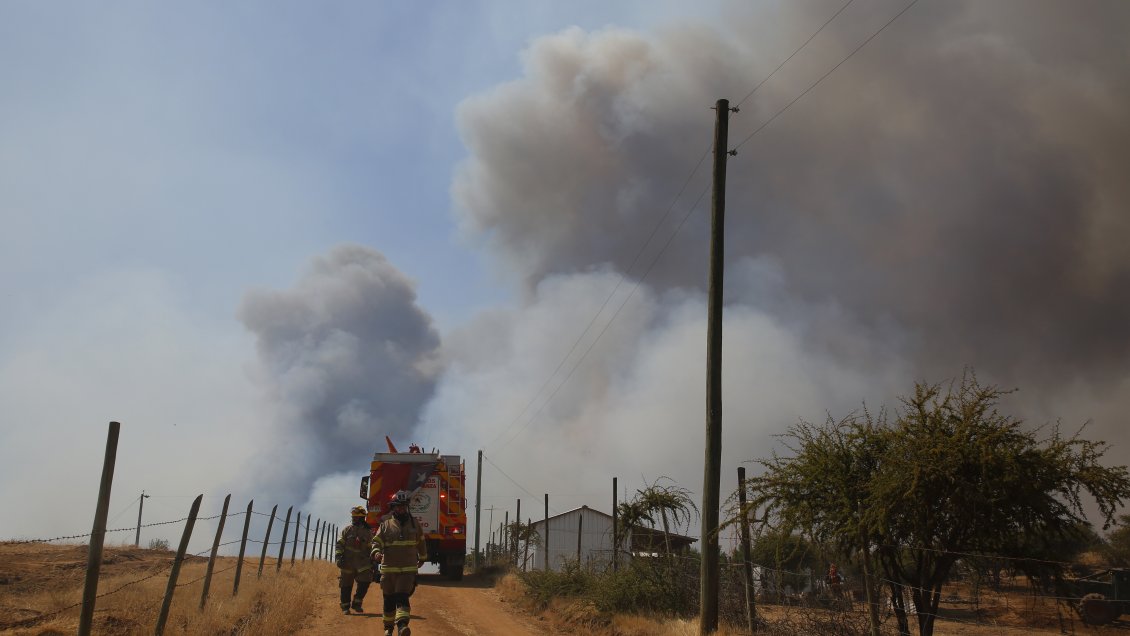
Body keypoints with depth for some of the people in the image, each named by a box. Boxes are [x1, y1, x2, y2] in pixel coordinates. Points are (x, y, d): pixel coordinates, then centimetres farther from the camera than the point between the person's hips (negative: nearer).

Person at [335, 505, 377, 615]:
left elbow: (370, 548, 14)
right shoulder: (347, 530, 5)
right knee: (346, 585, 4)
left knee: (365, 581, -13)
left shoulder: (368, 532, 8)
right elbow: (339, 544, 2)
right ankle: (345, 607, 17)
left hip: (362, 563, 1)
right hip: (347, 563, -1)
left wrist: (372, 562, 10)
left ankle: (356, 603, 2)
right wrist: (338, 558, -10)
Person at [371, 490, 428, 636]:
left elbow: (421, 542, 23)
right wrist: (376, 552, -23)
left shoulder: (414, 524, 8)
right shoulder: (385, 524, 3)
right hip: (388, 569, 1)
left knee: (402, 598, -17)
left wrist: (422, 558, 35)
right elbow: (376, 541, 0)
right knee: (389, 600, 11)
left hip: (408, 569, -1)